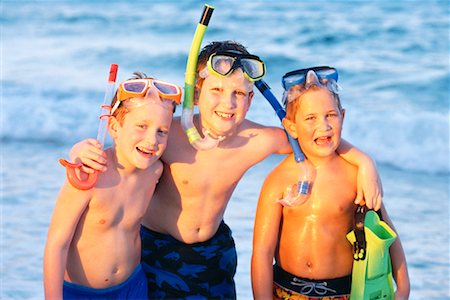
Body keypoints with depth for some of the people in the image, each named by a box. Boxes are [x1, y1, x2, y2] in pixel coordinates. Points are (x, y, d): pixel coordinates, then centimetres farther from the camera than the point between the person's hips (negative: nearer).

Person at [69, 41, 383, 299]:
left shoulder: (259, 141, -19)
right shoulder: (169, 133, -27)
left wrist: (365, 162, -14)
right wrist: (83, 150, -37)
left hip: (215, 250, 3)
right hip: (157, 248, -3)